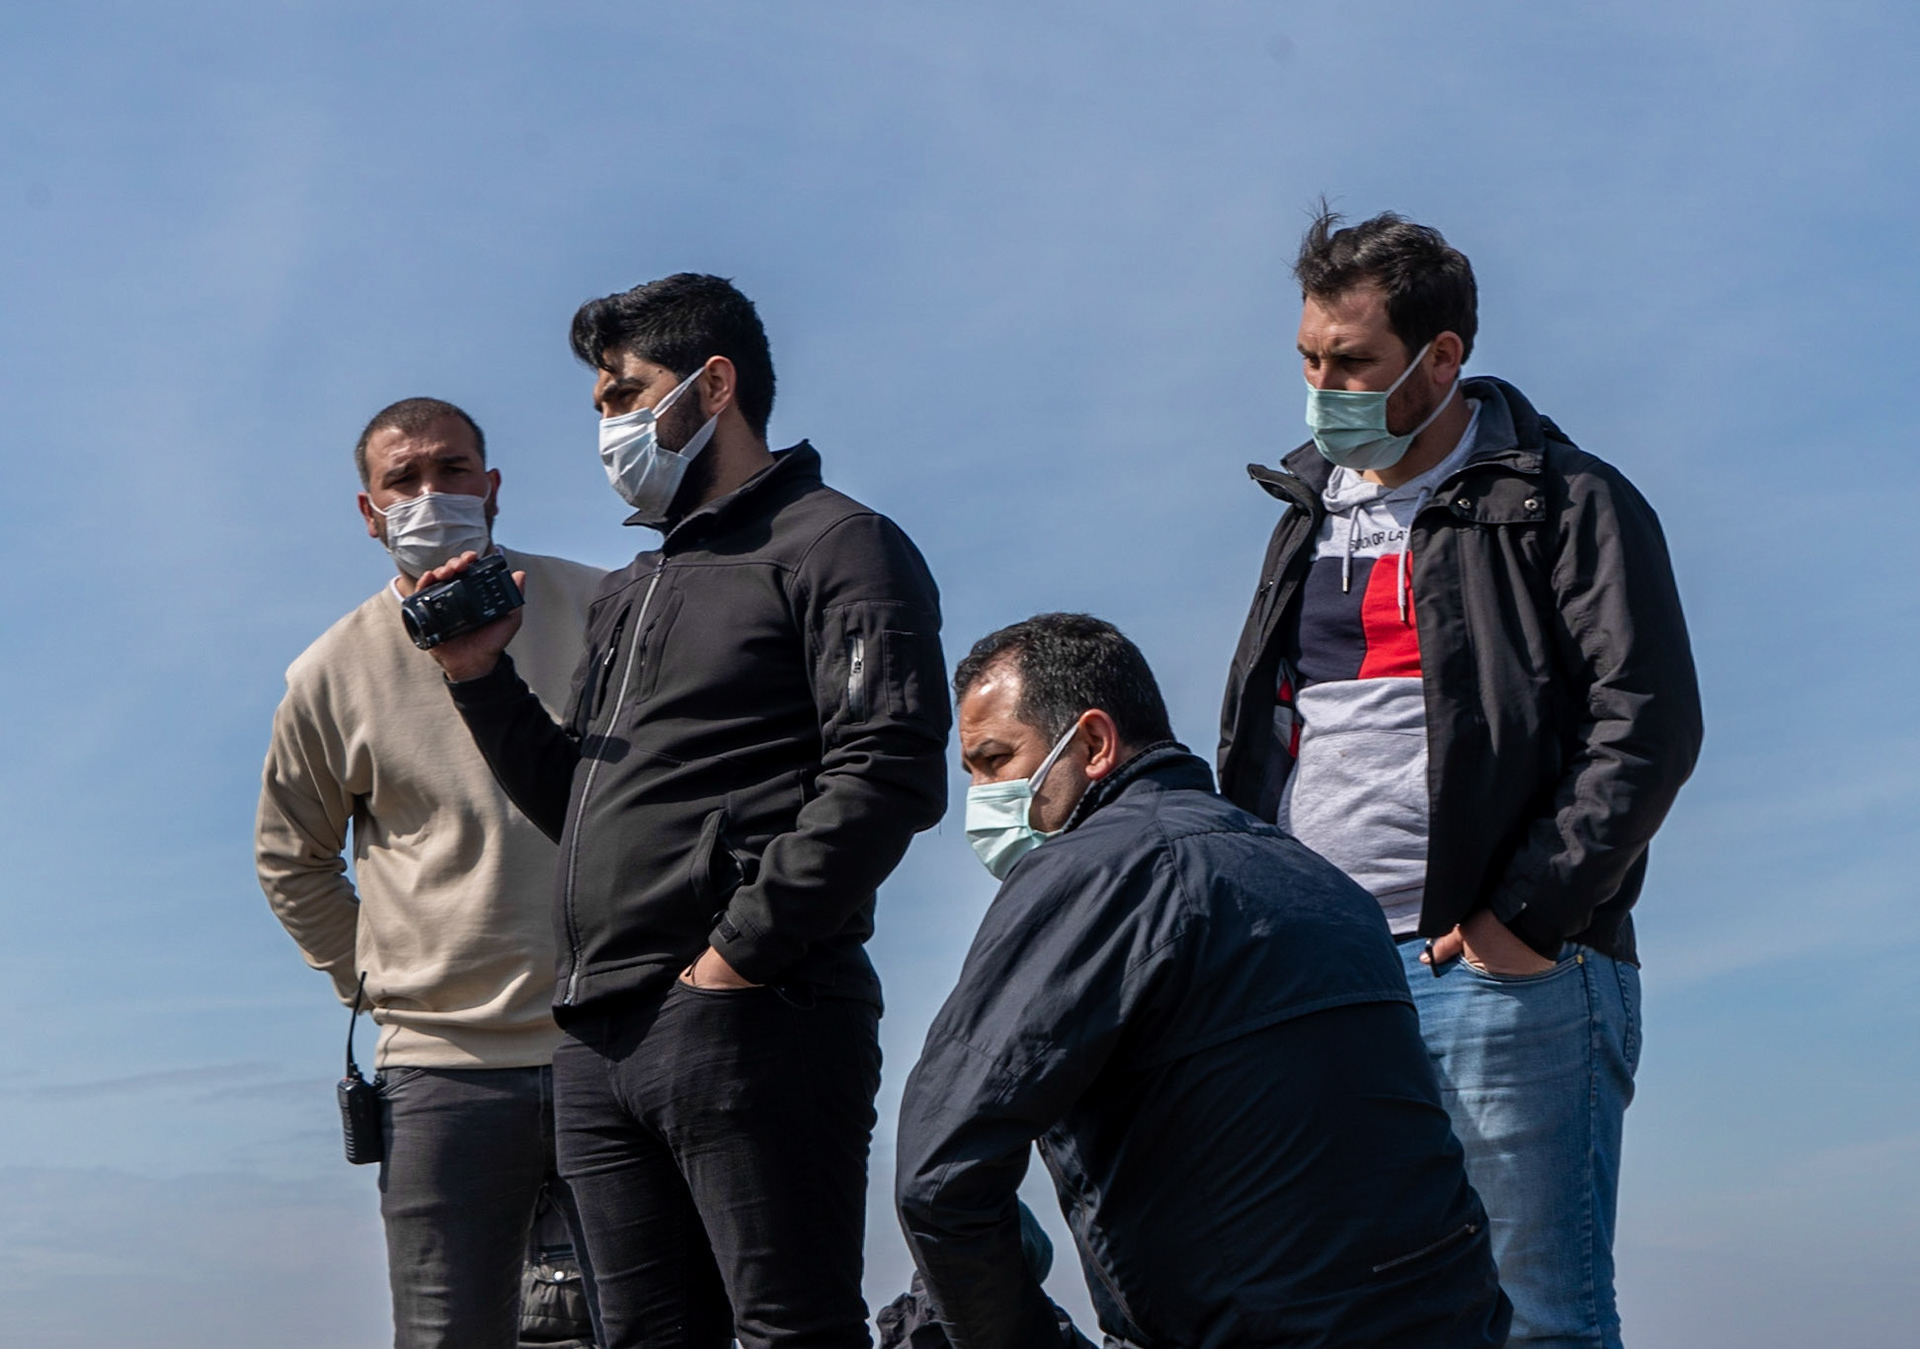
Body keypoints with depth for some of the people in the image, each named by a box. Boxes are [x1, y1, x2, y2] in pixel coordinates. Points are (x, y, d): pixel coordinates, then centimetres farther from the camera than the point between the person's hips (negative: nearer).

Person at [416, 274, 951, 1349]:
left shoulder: (832, 545, 0)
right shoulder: (629, 596, 27)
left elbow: (887, 774, -13)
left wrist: (742, 950, -16)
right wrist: (483, 679, 13)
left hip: (747, 1017, -8)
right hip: (599, 1039, 8)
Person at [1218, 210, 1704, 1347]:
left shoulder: (1568, 507, -1)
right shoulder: (1311, 519, 20)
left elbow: (1646, 729, -9)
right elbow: (1255, 742, 26)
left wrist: (1524, 917, -15)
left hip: (1507, 972, -6)